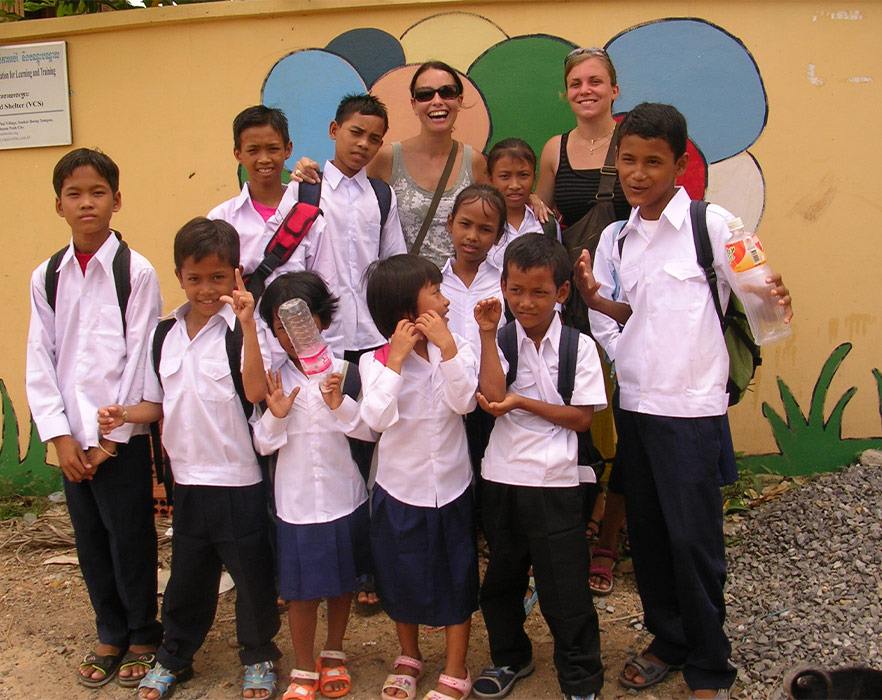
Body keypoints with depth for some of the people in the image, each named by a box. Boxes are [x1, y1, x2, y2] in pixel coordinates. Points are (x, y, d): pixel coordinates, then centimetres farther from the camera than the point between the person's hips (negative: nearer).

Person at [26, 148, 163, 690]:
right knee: (90, 540, 14)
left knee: (132, 539, 6)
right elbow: (40, 362, 5)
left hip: (123, 436, -4)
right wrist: (61, 437, -3)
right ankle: (111, 634, 33)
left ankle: (143, 636, 26)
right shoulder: (46, 277, 5)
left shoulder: (137, 273, -8)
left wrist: (109, 439, -10)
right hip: (72, 439, 4)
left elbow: (140, 360, -9)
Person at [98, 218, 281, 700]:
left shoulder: (242, 329, -12)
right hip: (188, 479, 5)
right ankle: (173, 657, 39)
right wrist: (123, 414, -4)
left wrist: (247, 323, -33)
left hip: (239, 479, -5)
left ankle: (259, 658, 32)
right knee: (186, 575, 19)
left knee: (250, 573, 10)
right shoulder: (165, 335, 6)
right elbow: (159, 405, 15)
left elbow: (255, 391, -28)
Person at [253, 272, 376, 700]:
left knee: (342, 583, 17)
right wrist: (275, 415, -19)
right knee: (302, 591, 7)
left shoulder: (341, 371, -6)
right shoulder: (273, 379, -3)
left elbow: (370, 429, -7)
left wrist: (340, 405, -23)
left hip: (344, 497, 1)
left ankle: (334, 656, 38)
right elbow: (262, 444, -1)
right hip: (297, 501, 0)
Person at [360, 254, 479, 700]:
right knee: (403, 579, 17)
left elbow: (464, 401, -21)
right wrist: (397, 357, -26)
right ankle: (409, 658, 42)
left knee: (455, 580, 11)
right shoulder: (376, 361, -11)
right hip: (400, 489, 0)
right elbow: (377, 418, -25)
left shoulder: (454, 346, -7)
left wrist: (446, 346, -26)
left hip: (450, 489, 1)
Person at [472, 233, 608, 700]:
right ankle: (510, 657, 40)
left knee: (564, 586, 4)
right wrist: (488, 334, -18)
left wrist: (523, 403, -16)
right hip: (501, 478, 3)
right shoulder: (501, 339, -1)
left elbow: (582, 418, -8)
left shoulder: (579, 347, -5)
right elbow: (493, 400, -16)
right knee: (502, 577, 19)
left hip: (555, 484, -3)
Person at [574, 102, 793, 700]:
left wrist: (778, 300, -27)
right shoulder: (621, 237, 10)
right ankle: (669, 640, 33)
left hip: (691, 407, -6)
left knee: (693, 538, 0)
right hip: (635, 403, 6)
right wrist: (594, 299, 1)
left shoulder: (711, 223, -8)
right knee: (647, 533, 14)